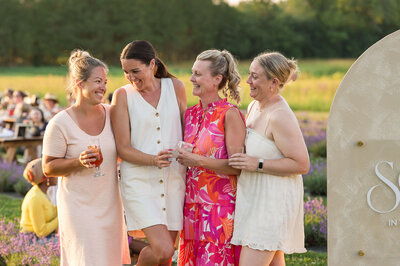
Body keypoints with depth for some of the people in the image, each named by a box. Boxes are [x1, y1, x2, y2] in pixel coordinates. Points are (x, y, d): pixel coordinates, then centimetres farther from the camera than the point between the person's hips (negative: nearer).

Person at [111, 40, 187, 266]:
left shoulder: (175, 87, 6)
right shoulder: (123, 95, -1)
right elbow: (123, 149, -5)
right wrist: (154, 160, -21)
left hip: (173, 180, 3)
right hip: (139, 181, -3)